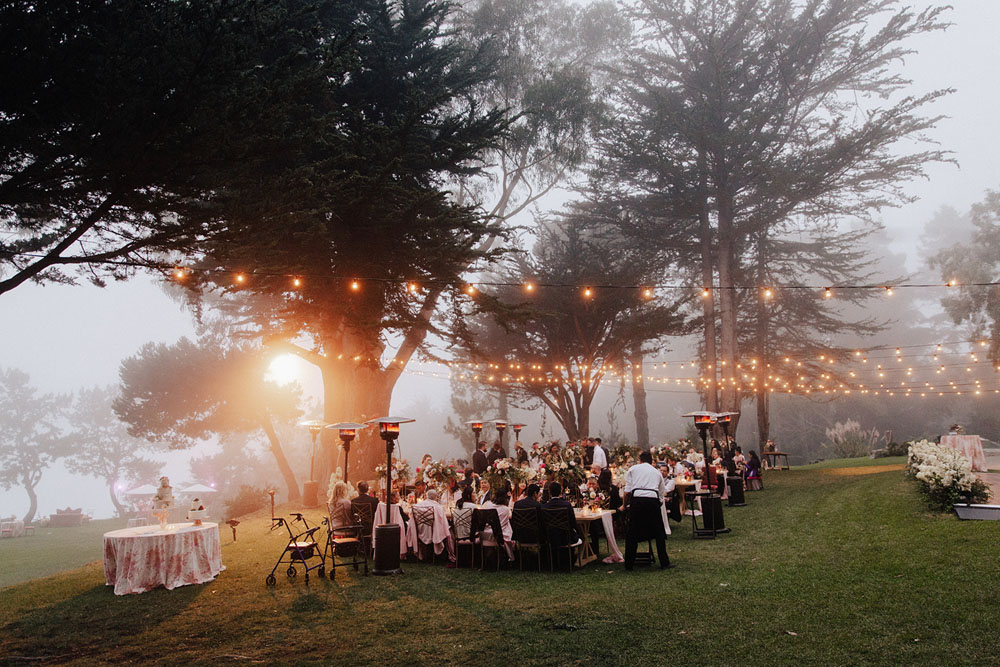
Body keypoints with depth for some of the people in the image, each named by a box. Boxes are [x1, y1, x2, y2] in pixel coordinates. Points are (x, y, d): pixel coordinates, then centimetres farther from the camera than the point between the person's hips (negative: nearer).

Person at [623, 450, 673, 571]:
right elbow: (661, 495, 25)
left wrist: (625, 505, 20)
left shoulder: (633, 469, 18)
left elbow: (627, 491, 9)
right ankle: (664, 563, 16)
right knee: (659, 533, 13)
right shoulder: (657, 472, 26)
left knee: (632, 533, 7)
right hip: (653, 500, 2)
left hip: (637, 499, -1)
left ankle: (629, 565, 10)